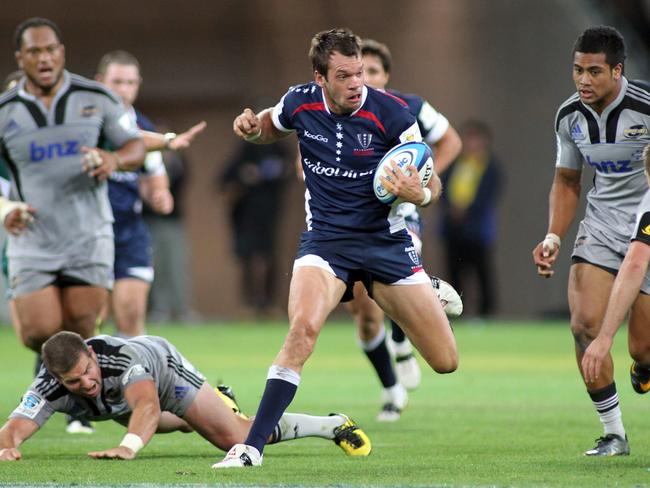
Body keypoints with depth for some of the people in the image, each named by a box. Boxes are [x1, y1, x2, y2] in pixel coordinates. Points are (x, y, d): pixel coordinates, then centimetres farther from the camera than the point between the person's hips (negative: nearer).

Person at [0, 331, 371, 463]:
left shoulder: (123, 357, -48)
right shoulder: (49, 388, -40)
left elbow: (148, 405, -64)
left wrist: (129, 446, -84)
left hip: (163, 364, -5)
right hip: (117, 408, 5)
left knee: (234, 438, -16)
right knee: (180, 423, 37)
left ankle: (334, 425, 1)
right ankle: (218, 401, 72)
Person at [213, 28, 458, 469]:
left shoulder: (390, 113, -16)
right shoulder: (300, 103, -7)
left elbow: (432, 183, -10)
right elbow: (272, 126, 19)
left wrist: (419, 194, -33)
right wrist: (252, 127, -4)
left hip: (386, 240, 0)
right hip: (325, 241, 0)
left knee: (445, 361, 2)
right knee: (303, 327, -31)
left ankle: (431, 291, 40)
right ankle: (253, 445, -25)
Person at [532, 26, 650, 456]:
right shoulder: (570, 116, 0)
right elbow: (566, 182, 14)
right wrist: (554, 237, 1)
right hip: (601, 229, 4)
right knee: (585, 325, -13)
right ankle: (613, 433, 0)